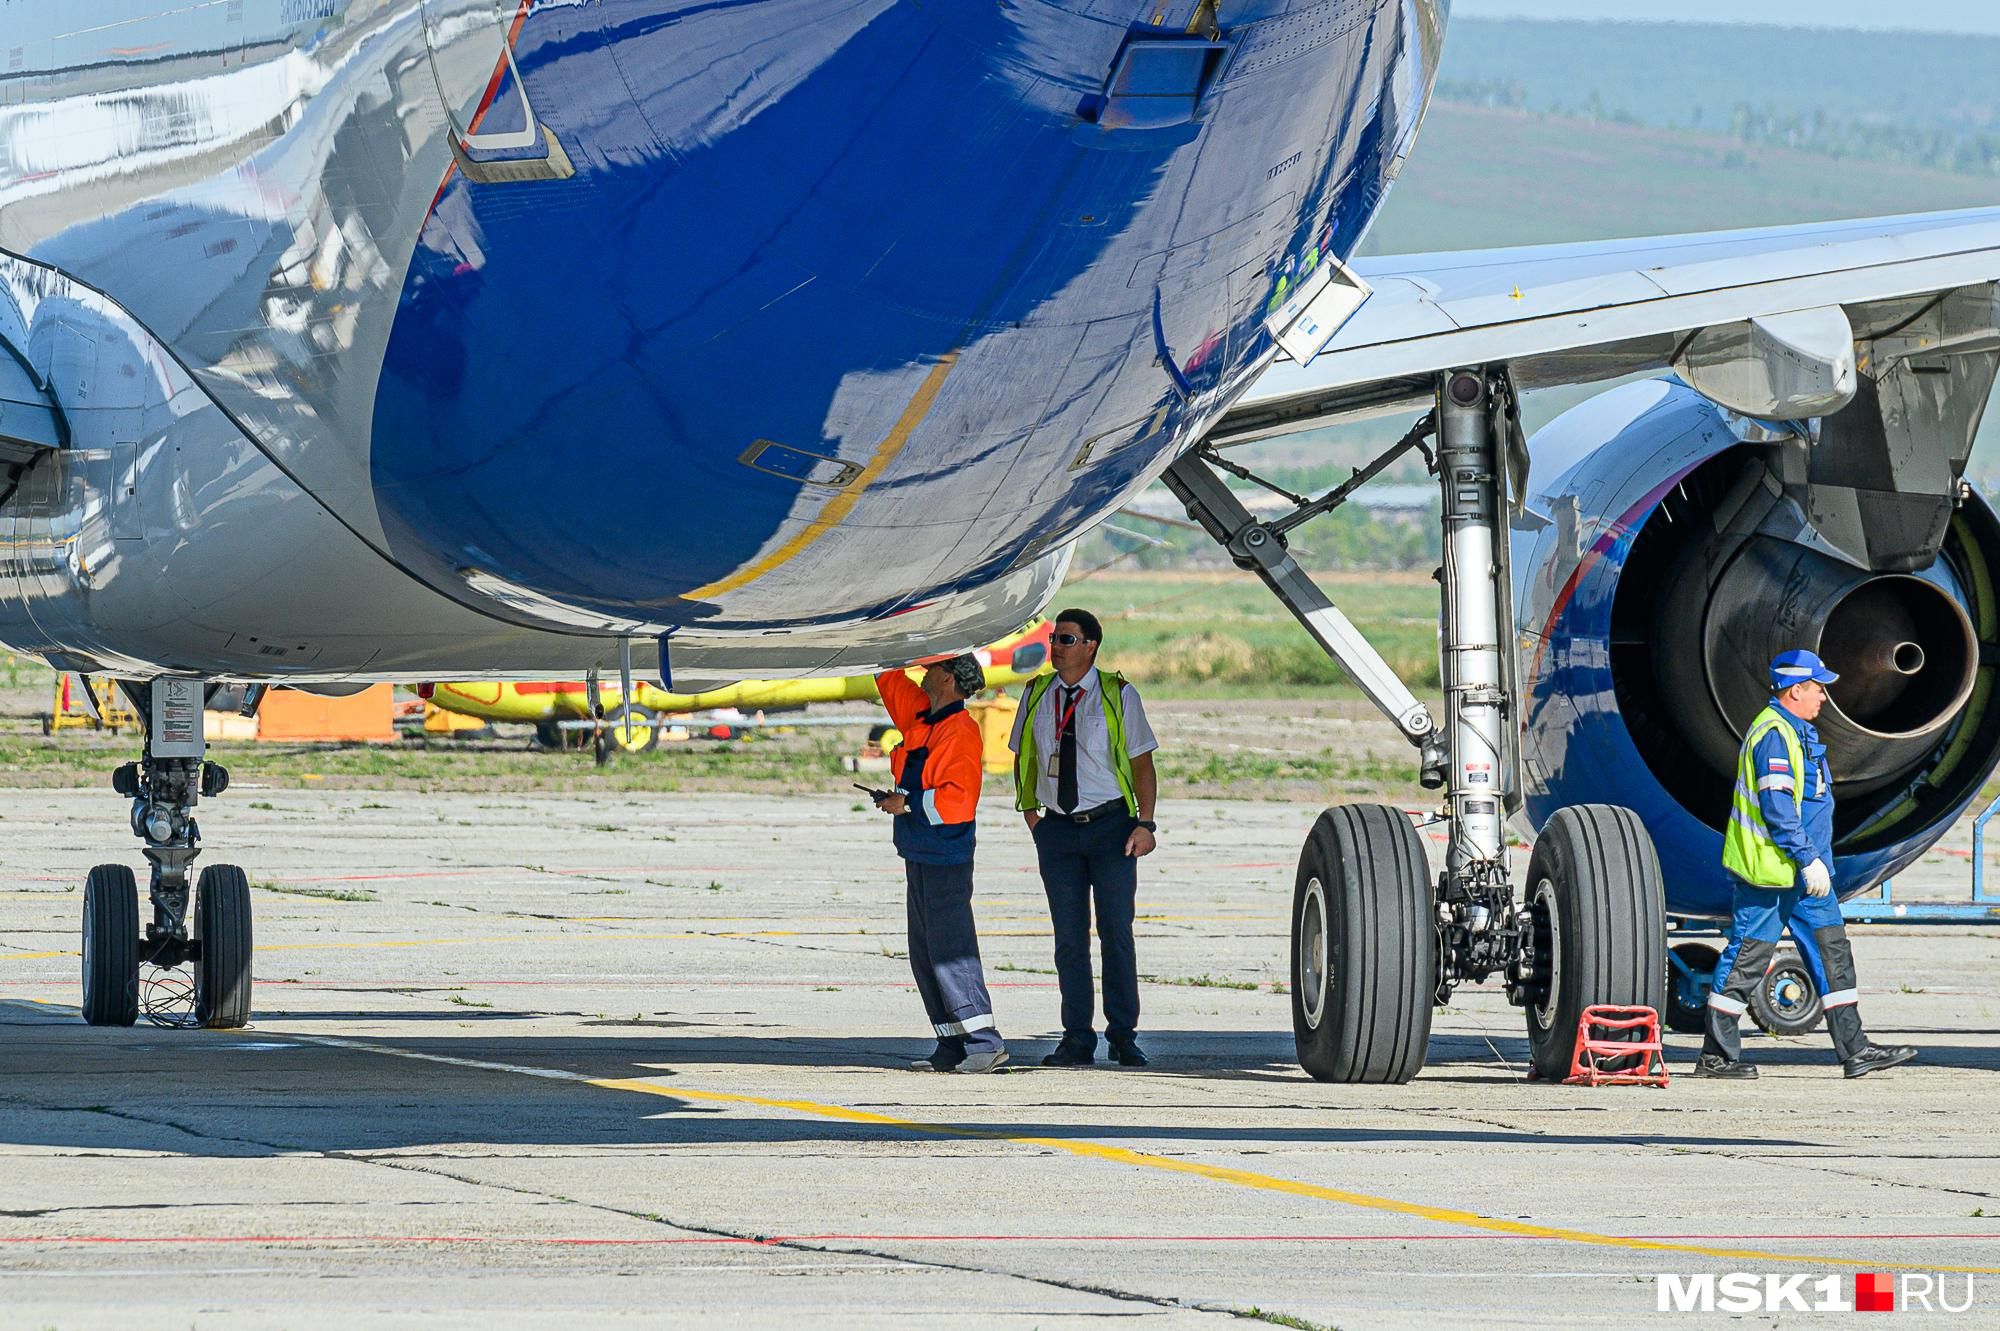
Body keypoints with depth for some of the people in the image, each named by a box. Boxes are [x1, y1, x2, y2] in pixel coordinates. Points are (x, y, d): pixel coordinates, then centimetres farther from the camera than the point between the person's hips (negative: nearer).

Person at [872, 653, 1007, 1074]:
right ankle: (952, 1047, 11)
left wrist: (908, 802, -17)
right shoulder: (921, 717, 12)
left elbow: (958, 797, -22)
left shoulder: (960, 732, -14)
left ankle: (986, 1043, -14)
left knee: (950, 950, -13)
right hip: (919, 858, 10)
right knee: (924, 956, 9)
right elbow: (891, 681, 26)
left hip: (946, 860, -10)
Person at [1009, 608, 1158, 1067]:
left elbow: (1142, 763, 2)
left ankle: (1123, 1036, 3)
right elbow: (1023, 757, 19)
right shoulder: (1037, 695, 8)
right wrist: (1030, 813, 7)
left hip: (1111, 825, -3)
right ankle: (1077, 1039, 5)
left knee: (1116, 934, -4)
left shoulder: (1118, 696, 0)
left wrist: (1145, 823, -9)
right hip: (1058, 829, 3)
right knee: (1069, 938, 1)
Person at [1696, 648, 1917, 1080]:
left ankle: (1854, 1049, 4)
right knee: (1747, 958, -4)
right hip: (1769, 871, -10)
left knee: (1832, 950, 5)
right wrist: (1809, 860, -23)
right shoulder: (1774, 735, -16)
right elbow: (1777, 808, -23)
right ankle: (1716, 1055, 3)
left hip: (1804, 871, 10)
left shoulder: (1799, 732, 17)